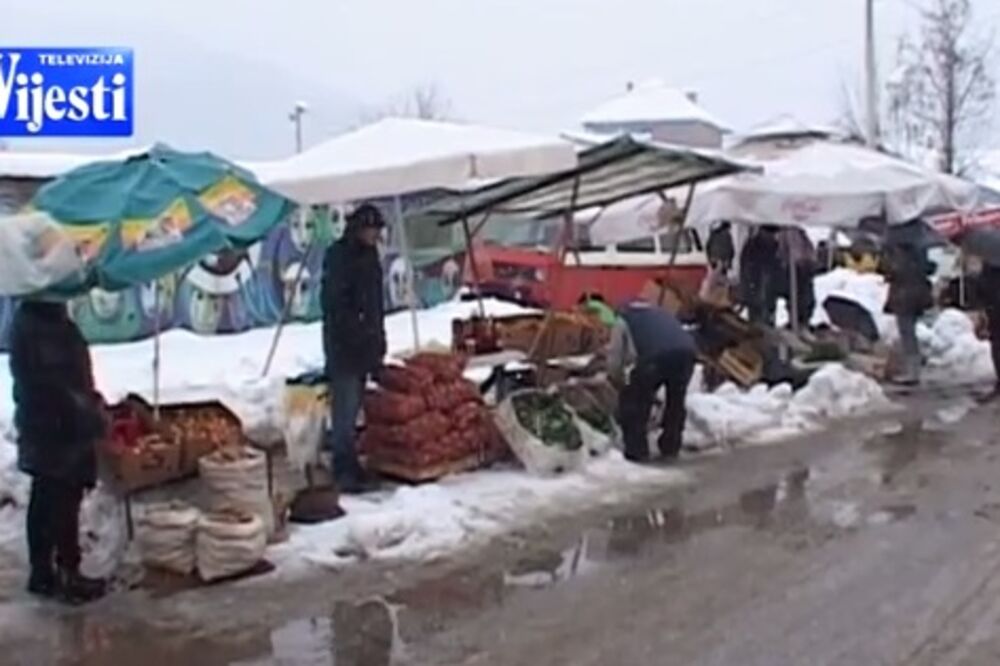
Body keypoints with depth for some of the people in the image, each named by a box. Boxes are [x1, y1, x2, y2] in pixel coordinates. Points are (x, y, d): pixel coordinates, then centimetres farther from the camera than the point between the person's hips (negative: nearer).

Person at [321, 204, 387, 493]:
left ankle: (348, 468, 19)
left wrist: (378, 339, 17)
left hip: (364, 344, 8)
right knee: (345, 409, -7)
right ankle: (345, 472, -5)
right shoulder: (339, 256, -11)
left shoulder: (368, 255, 15)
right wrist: (356, 328, -19)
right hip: (344, 345, -8)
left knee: (351, 409, 13)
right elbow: (333, 302, -17)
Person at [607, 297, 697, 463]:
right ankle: (671, 448, 34)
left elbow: (615, 358, 27)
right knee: (676, 400, 27)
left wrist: (619, 382, 46)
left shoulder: (624, 320, 31)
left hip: (655, 354, -5)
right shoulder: (662, 314, 44)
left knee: (635, 400, 15)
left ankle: (637, 451, 17)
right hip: (686, 350, 5)